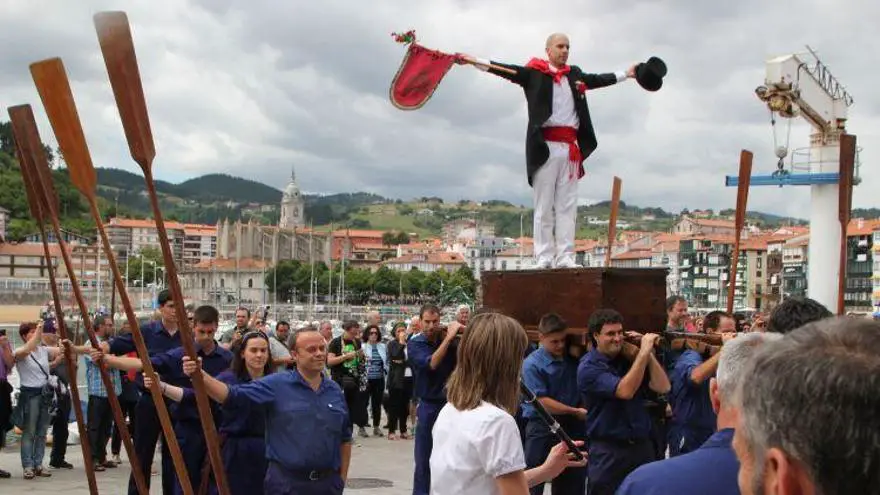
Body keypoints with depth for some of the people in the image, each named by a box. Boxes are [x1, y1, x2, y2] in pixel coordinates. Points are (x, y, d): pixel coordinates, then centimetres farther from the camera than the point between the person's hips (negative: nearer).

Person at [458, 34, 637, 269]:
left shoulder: (574, 74, 20)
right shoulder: (534, 73, 4)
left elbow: (597, 79, 32)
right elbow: (508, 71, -5)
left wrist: (626, 74, 37)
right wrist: (475, 61, -16)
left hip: (571, 148, 5)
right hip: (545, 146, -5)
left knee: (567, 206, 3)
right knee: (544, 207, -2)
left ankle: (565, 257, 4)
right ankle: (544, 258, -1)